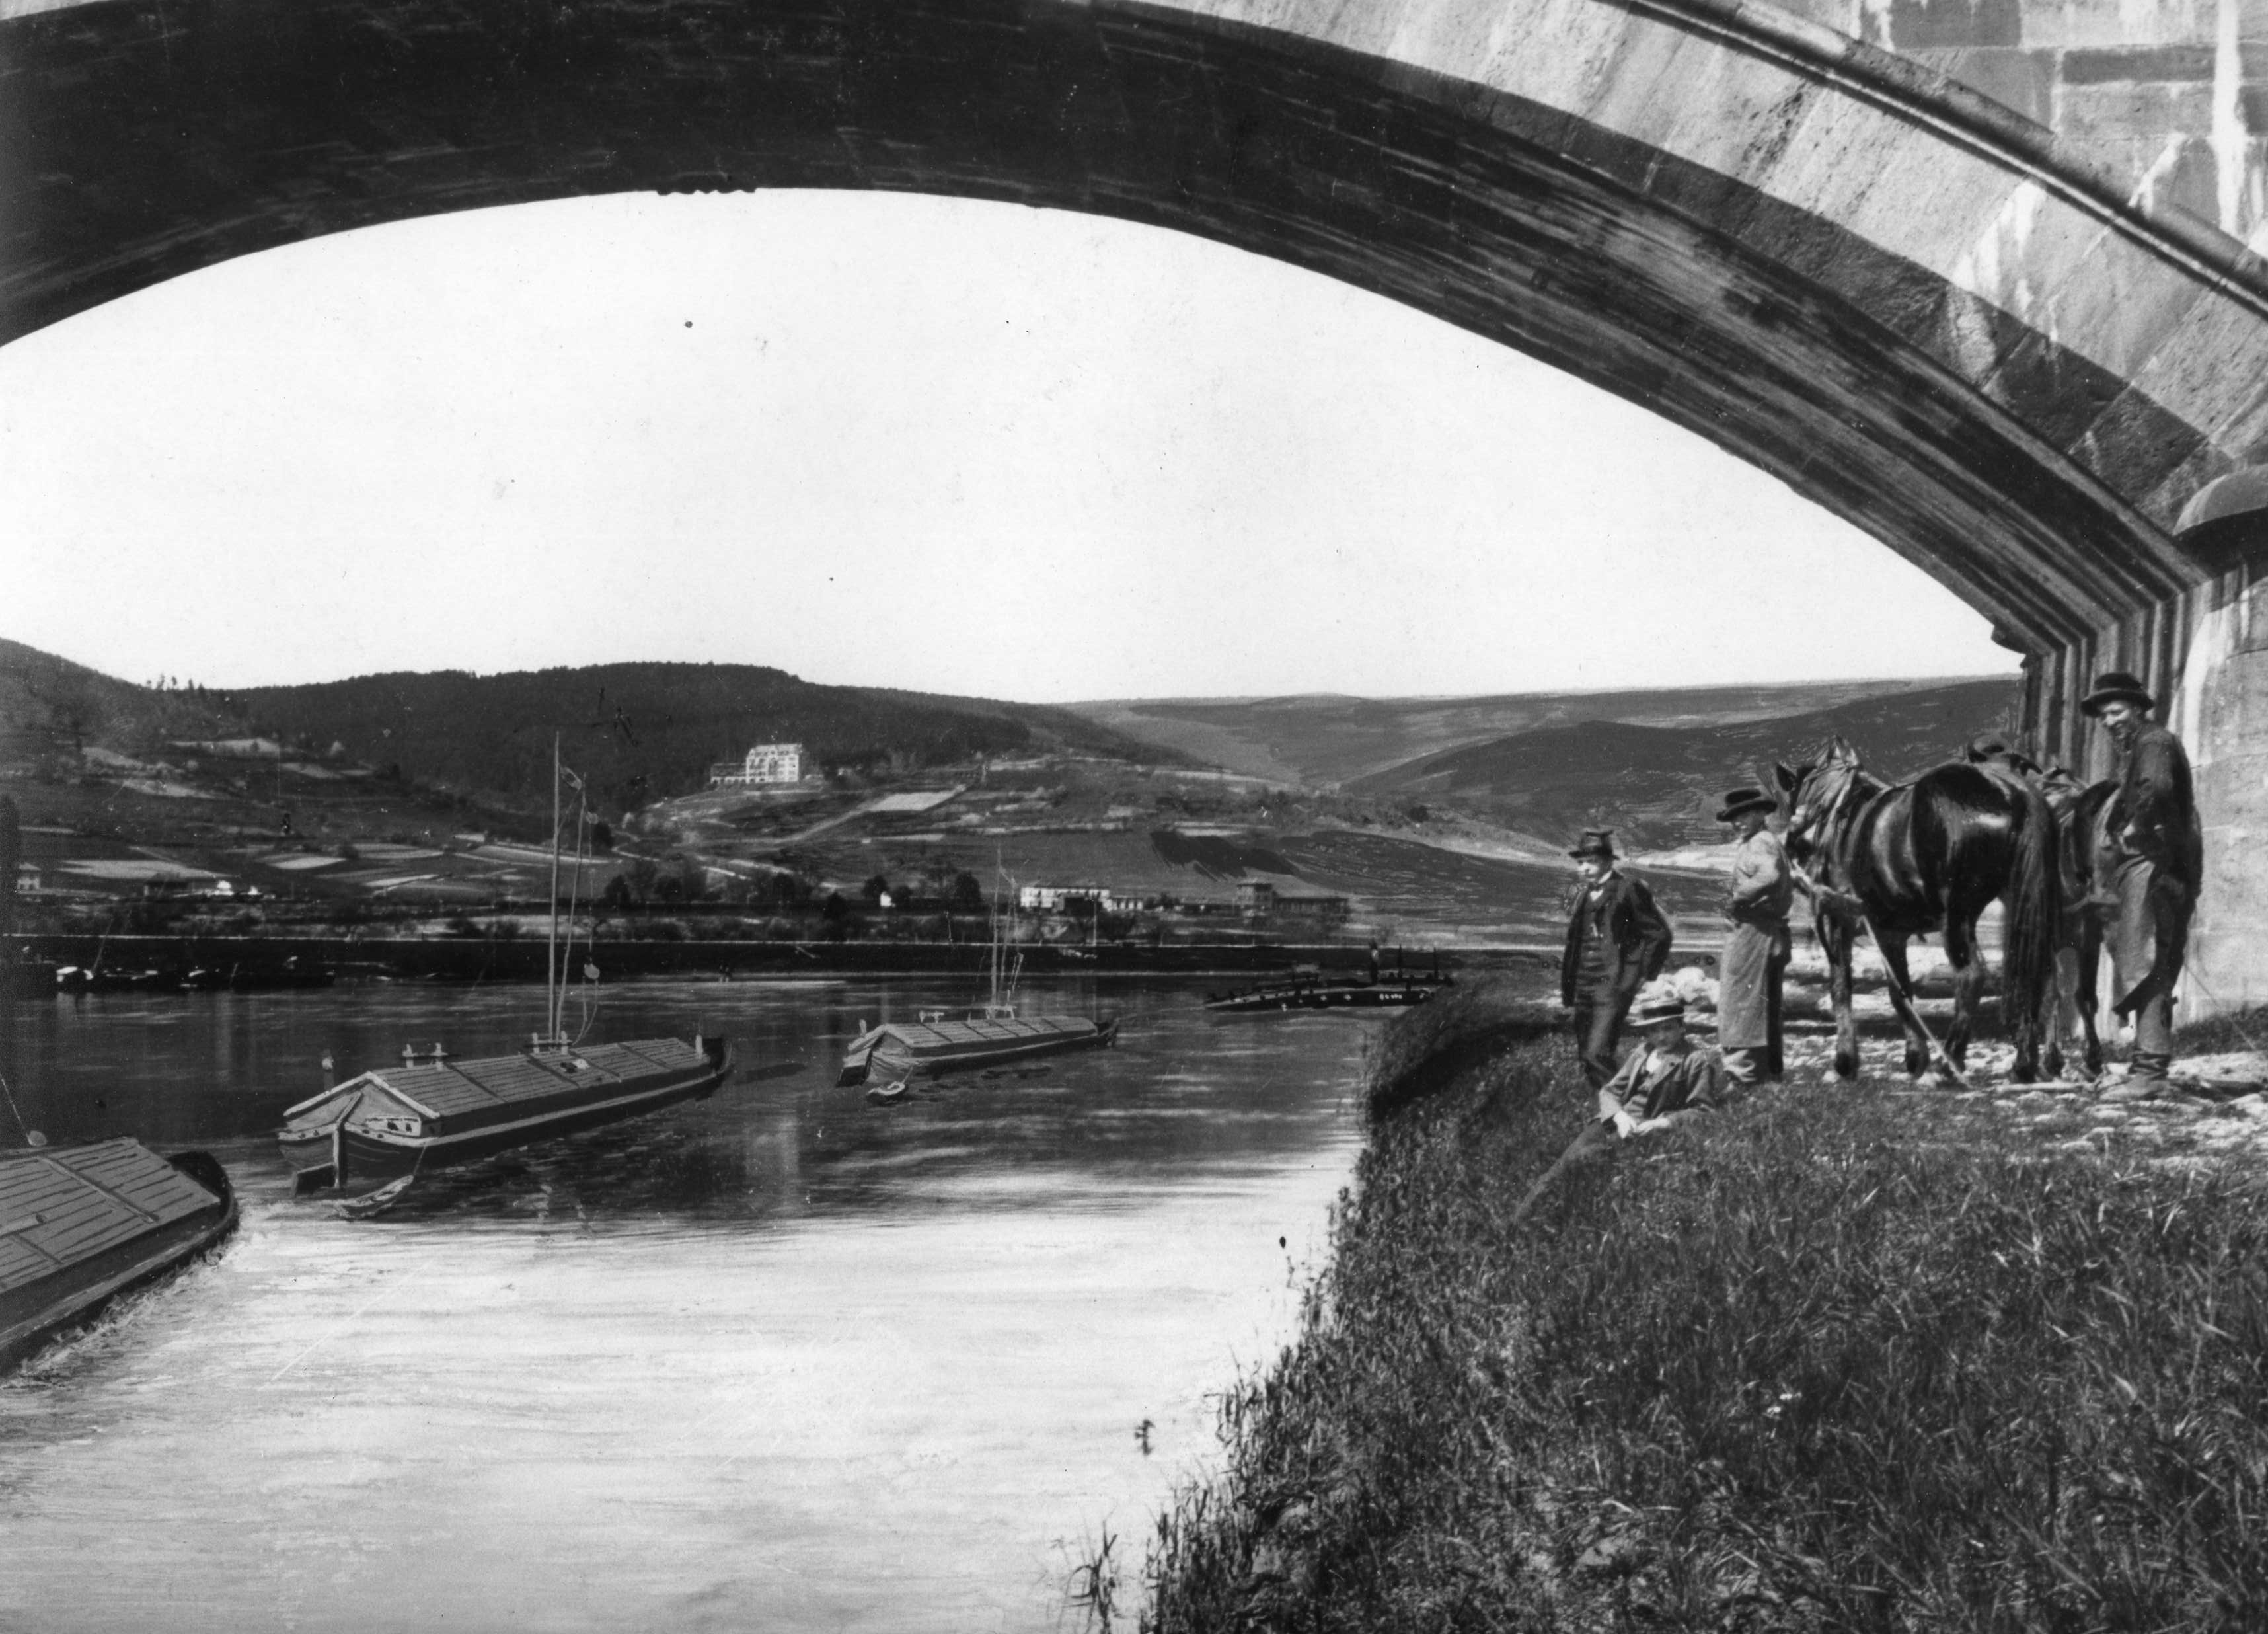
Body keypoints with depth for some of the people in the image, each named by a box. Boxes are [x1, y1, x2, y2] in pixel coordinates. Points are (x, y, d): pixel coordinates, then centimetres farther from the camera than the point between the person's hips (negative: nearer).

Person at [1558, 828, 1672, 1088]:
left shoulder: (1628, 889, -7)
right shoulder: (1583, 896, 15)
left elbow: (1659, 934, -4)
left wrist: (1644, 974, -4)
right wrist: (1569, 983, 16)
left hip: (1613, 985, -8)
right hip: (1583, 985, 8)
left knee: (1598, 1054, -18)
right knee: (1586, 1055, 9)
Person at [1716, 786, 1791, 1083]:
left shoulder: (1760, 843, -14)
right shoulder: (1771, 841, 18)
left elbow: (1770, 875, -34)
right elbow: (1786, 883, 25)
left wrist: (1738, 898, -24)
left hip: (1754, 931, -11)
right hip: (1774, 931, 11)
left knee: (1742, 1001, -6)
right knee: (1766, 1003, 18)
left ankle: (1744, 1067, -4)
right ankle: (1771, 1066, 26)